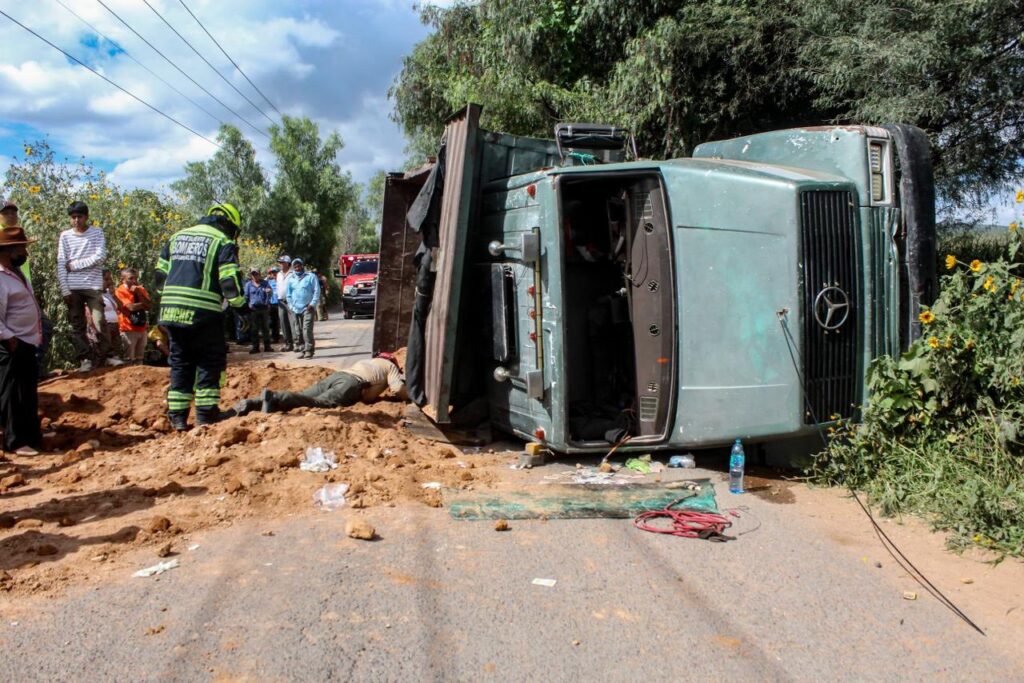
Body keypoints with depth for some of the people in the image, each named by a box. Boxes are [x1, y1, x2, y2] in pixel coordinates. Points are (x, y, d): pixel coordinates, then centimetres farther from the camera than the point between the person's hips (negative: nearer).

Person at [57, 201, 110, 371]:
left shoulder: (97, 233, 4)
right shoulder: (65, 236, 6)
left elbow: (100, 257, -8)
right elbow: (61, 264, 3)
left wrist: (74, 265, -6)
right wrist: (65, 290, -4)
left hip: (93, 286, -2)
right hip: (72, 288, 2)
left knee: (99, 322, -6)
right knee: (77, 325, 2)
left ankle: (103, 358, 5)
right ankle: (85, 359, 7)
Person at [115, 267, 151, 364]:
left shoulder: (141, 289, 11)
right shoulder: (120, 291, -6)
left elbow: (149, 306, -2)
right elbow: (131, 307, -18)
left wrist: (138, 293, -10)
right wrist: (143, 304, -2)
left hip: (142, 328, 6)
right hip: (128, 330, -6)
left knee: (139, 360, 13)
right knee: (129, 360, -7)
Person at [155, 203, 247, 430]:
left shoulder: (176, 237, 18)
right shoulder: (223, 243, -1)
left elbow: (160, 275, 19)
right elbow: (230, 283, -10)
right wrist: (241, 305, 5)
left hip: (171, 311, 5)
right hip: (204, 313, -5)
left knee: (180, 363, 14)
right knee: (209, 363, 7)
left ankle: (177, 416, 15)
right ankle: (206, 414, 7)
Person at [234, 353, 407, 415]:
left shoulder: (370, 361, 43)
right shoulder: (391, 366, 23)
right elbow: (398, 389, 8)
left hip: (335, 376, 7)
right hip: (352, 384, -7)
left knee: (301, 396, -9)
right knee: (318, 403, -28)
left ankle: (253, 403, -27)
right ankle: (275, 398, -51)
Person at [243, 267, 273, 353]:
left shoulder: (265, 283, 8)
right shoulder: (248, 284, 9)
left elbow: (269, 294, 3)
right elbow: (246, 296, 11)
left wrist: (268, 292, -19)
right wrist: (249, 304, -2)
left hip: (264, 307, 0)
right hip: (254, 308, 0)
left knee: (266, 327, 5)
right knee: (254, 329, 2)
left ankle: (267, 346, 10)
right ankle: (255, 347, 7)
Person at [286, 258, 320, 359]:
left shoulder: (311, 277, 1)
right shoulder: (291, 279, 14)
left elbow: (316, 291, -2)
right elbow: (289, 294, 18)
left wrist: (312, 304, -10)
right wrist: (291, 306, 7)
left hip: (308, 308, -5)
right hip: (295, 309, 5)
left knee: (307, 330, -14)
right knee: (298, 332, 6)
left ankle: (309, 350, -10)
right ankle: (302, 349, 13)